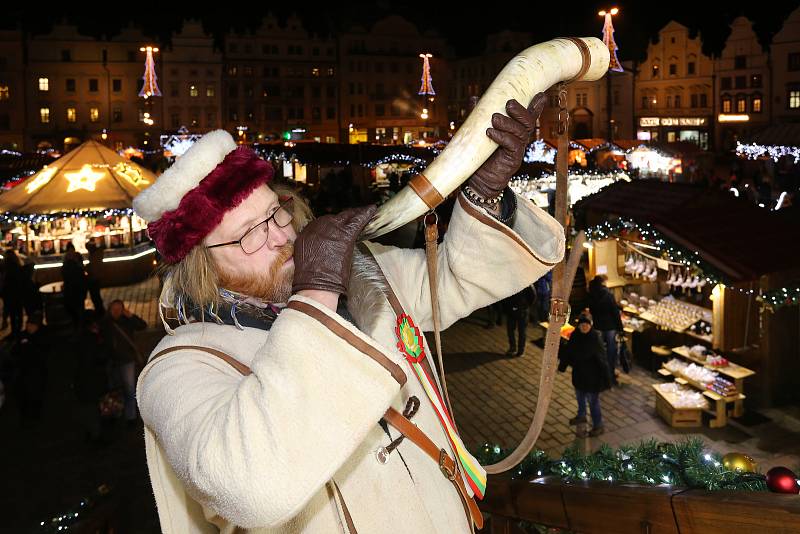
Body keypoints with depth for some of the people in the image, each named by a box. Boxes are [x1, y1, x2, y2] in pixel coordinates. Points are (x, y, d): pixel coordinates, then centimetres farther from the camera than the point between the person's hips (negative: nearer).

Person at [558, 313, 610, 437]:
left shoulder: (595, 339, -25)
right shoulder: (575, 336, -7)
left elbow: (602, 359, -25)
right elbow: (568, 351, 3)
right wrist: (562, 365, 5)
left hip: (592, 375, -7)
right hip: (578, 372, 7)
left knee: (593, 400, 4)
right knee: (580, 396, 26)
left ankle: (598, 426, 20)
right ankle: (581, 415, 50)